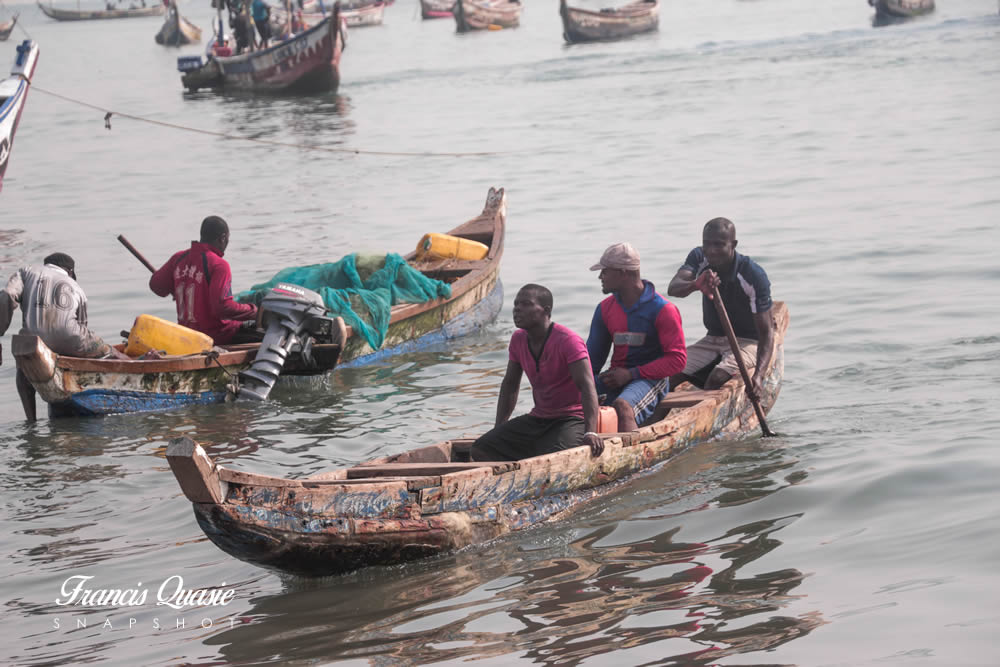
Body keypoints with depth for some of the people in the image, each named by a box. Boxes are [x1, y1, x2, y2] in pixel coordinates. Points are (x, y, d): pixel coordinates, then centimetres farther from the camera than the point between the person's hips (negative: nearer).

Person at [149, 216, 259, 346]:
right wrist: (253, 311, -14)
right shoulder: (218, 265, -19)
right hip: (214, 334, -8)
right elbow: (222, 306, -26)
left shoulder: (179, 258, 3)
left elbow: (155, 285, 12)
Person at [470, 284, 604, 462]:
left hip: (571, 420, -7)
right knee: (479, 450, -9)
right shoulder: (518, 340, 6)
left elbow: (587, 386, -25)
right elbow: (510, 384, 19)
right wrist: (498, 430, 12)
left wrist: (590, 432, -38)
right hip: (537, 419, 7)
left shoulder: (568, 340, -16)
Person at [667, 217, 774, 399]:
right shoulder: (699, 258, -7)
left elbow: (766, 331, -23)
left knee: (717, 378, -32)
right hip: (713, 339, 5)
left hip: (747, 342, -5)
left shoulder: (753, 275, -22)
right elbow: (673, 289, -25)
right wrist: (696, 285, -51)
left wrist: (758, 376, -39)